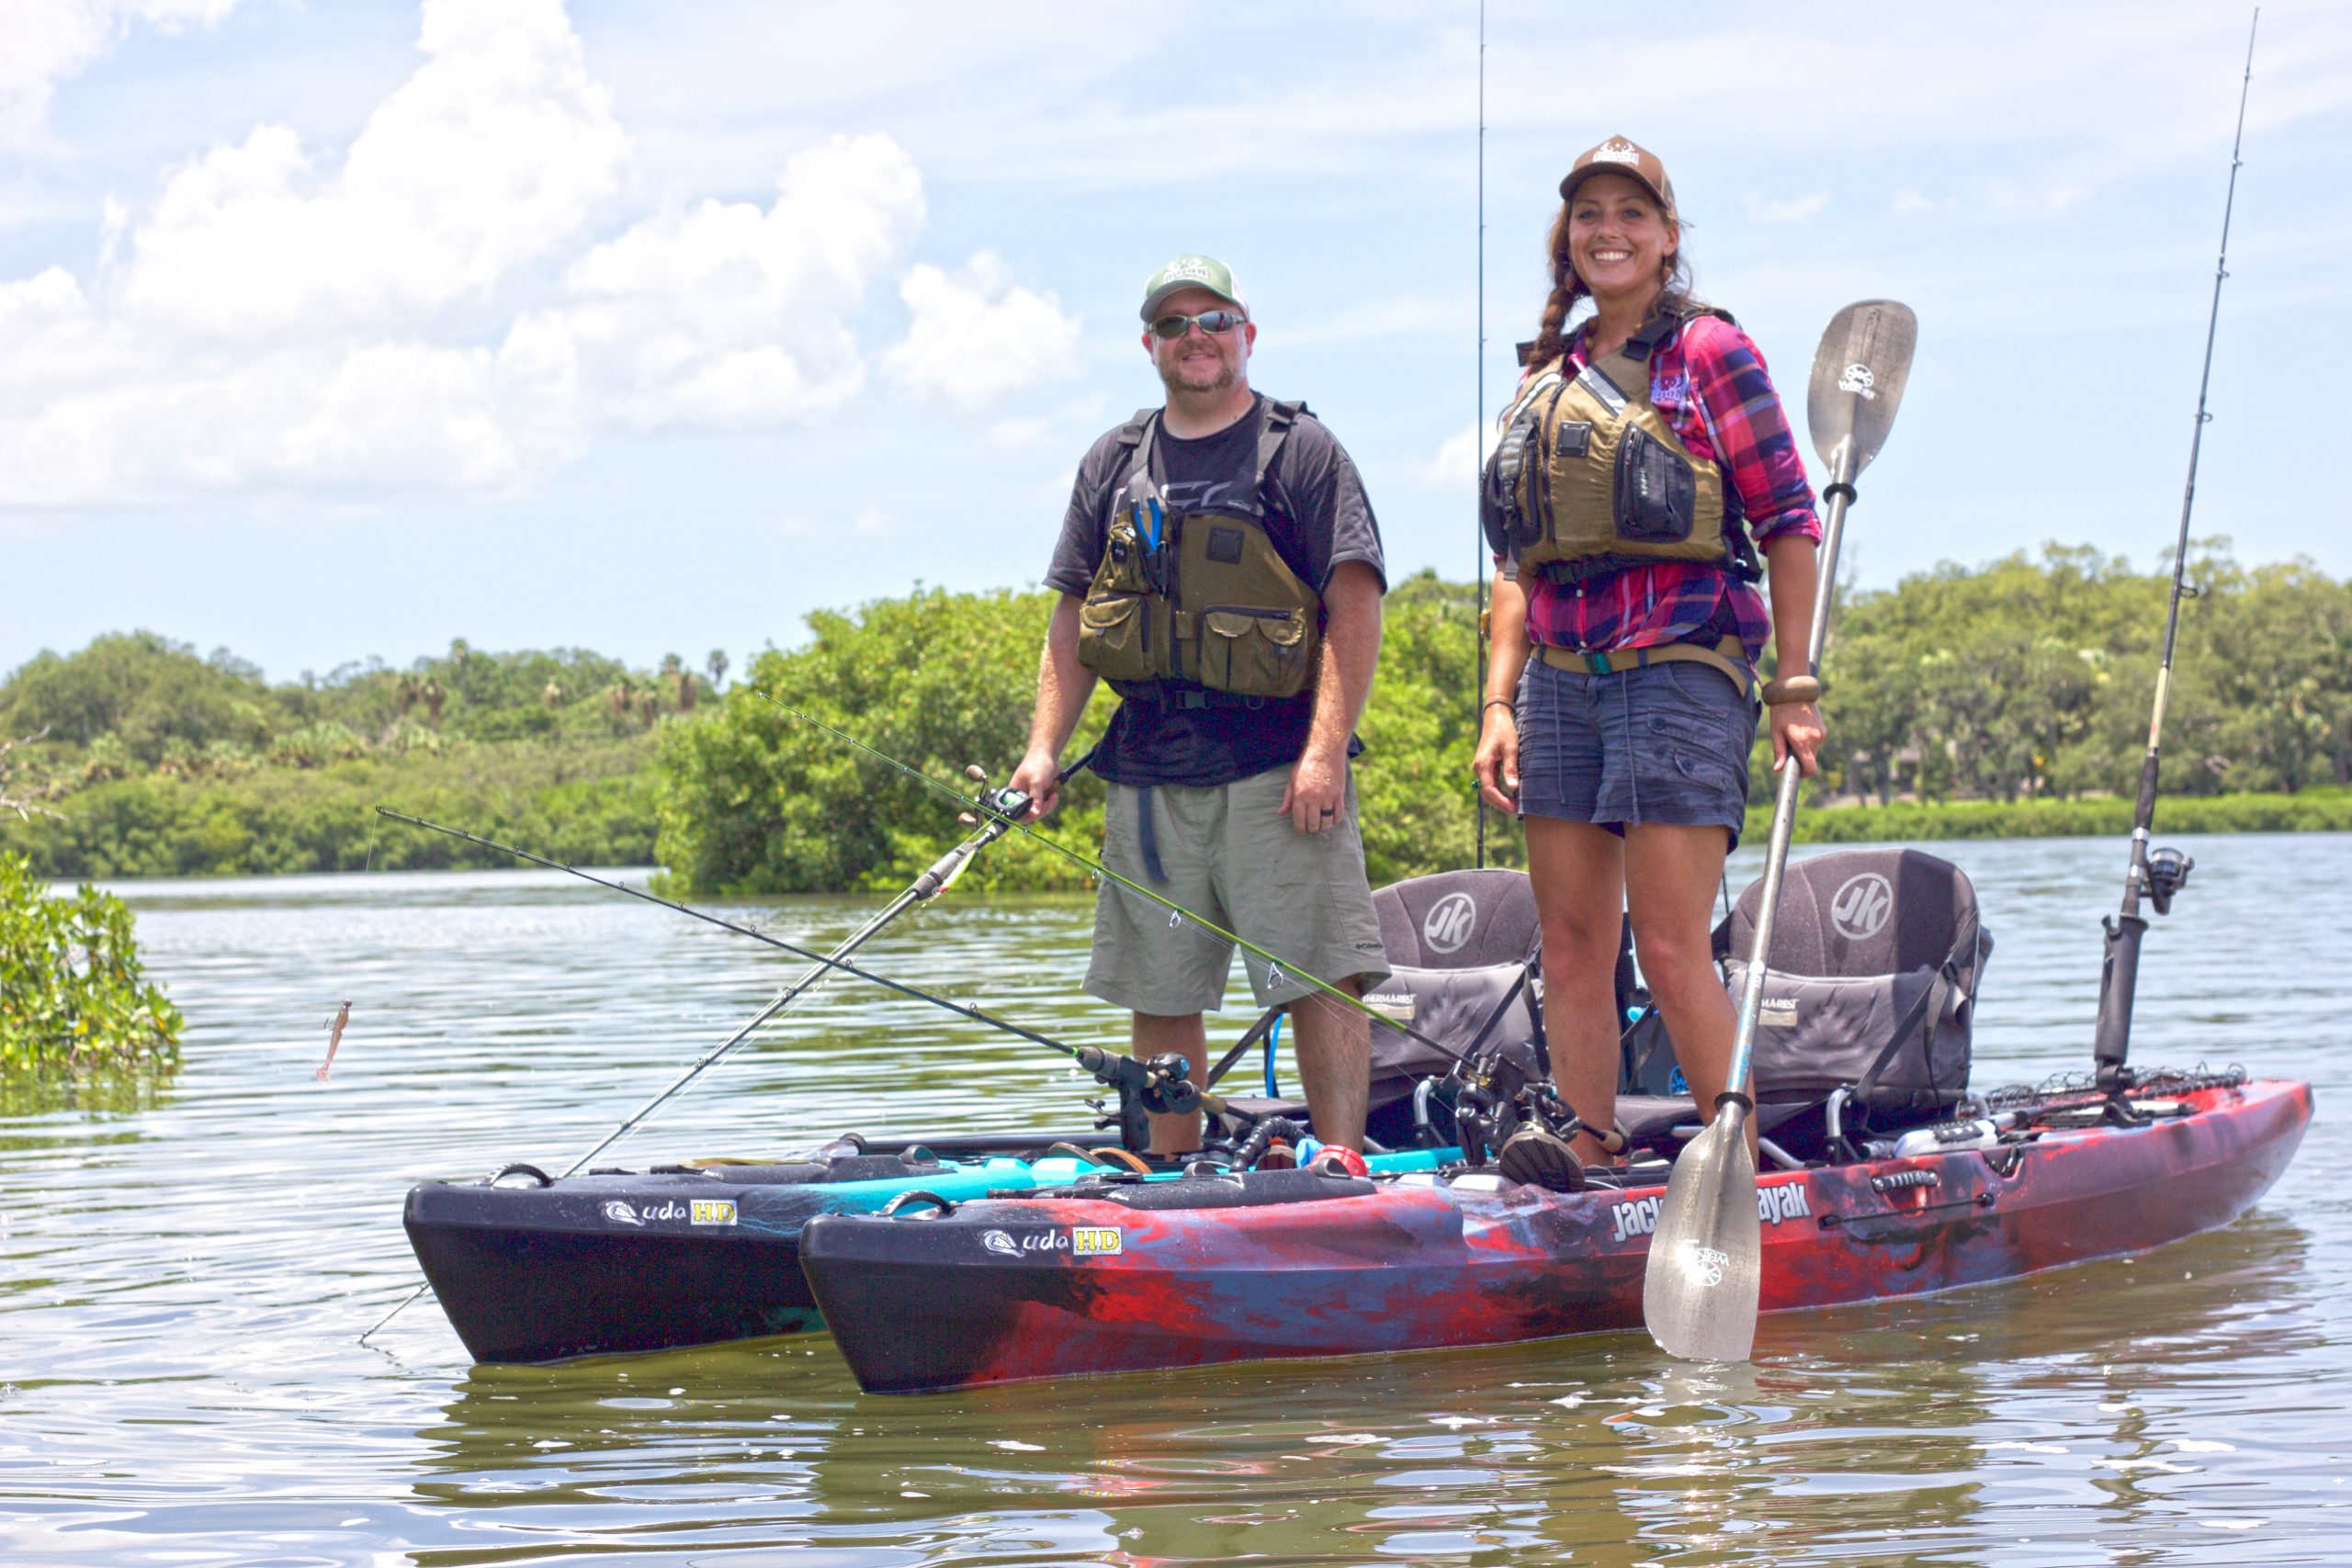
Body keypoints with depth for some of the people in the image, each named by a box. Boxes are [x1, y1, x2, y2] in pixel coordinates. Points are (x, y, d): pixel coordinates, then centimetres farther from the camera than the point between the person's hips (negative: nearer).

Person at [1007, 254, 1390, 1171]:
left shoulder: (1300, 451, 2)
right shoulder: (1114, 465, 15)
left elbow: (1354, 606, -6)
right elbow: (1074, 618, 16)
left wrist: (1325, 752, -16)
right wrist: (1045, 747, 3)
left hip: (1275, 767, -4)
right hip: (1148, 771, 5)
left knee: (1319, 977, -11)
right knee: (1159, 992, 7)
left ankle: (1341, 1160, -8)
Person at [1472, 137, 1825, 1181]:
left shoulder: (1709, 353, 1)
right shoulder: (1546, 379, 16)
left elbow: (1787, 524, -2)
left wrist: (1794, 688, -7)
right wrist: (1500, 703, 8)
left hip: (1681, 672, -6)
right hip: (1559, 681, 6)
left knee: (1670, 948, -11)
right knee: (1572, 944, 3)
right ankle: (1586, 1157, 7)